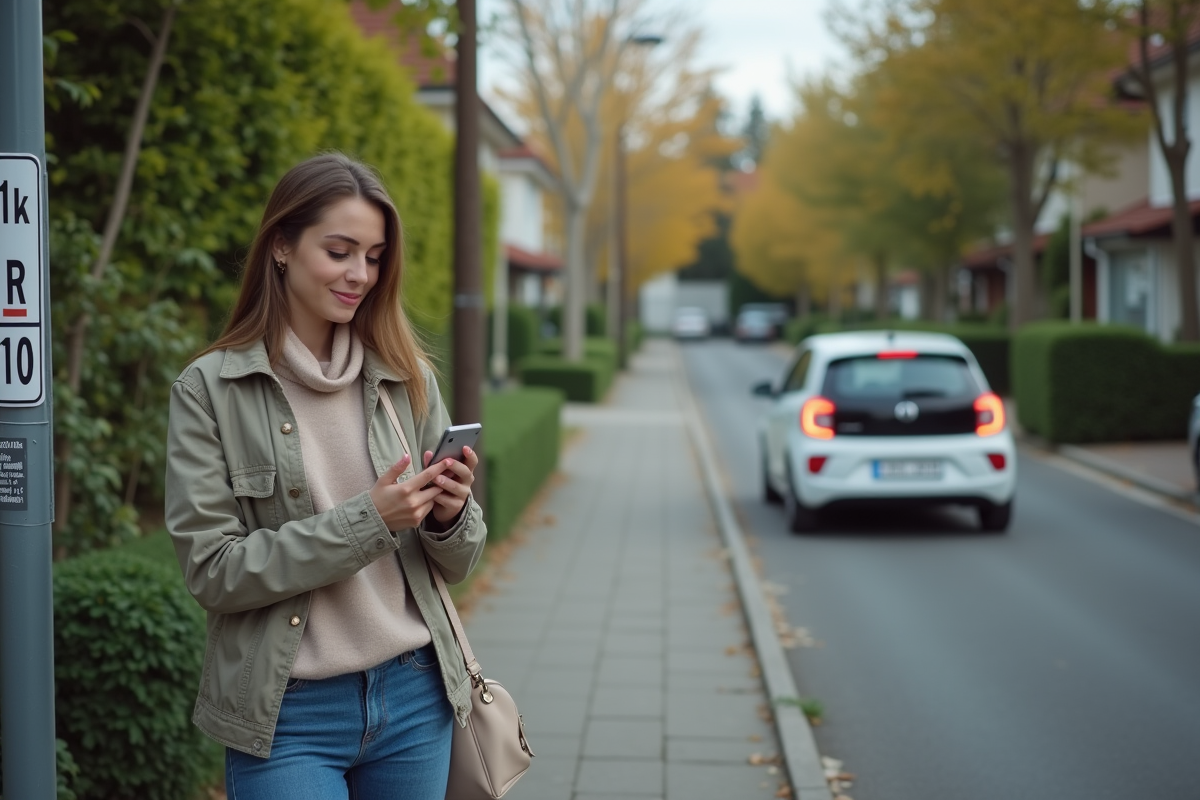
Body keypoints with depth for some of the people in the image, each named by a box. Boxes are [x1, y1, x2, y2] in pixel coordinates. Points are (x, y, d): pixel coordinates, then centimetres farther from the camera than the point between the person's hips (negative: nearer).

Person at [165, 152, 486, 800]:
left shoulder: (408, 380, 4)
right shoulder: (209, 390, -6)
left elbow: (456, 563, 10)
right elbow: (211, 570, -12)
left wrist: (449, 515, -13)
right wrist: (368, 521, -19)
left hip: (414, 697, 4)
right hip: (288, 715, -4)